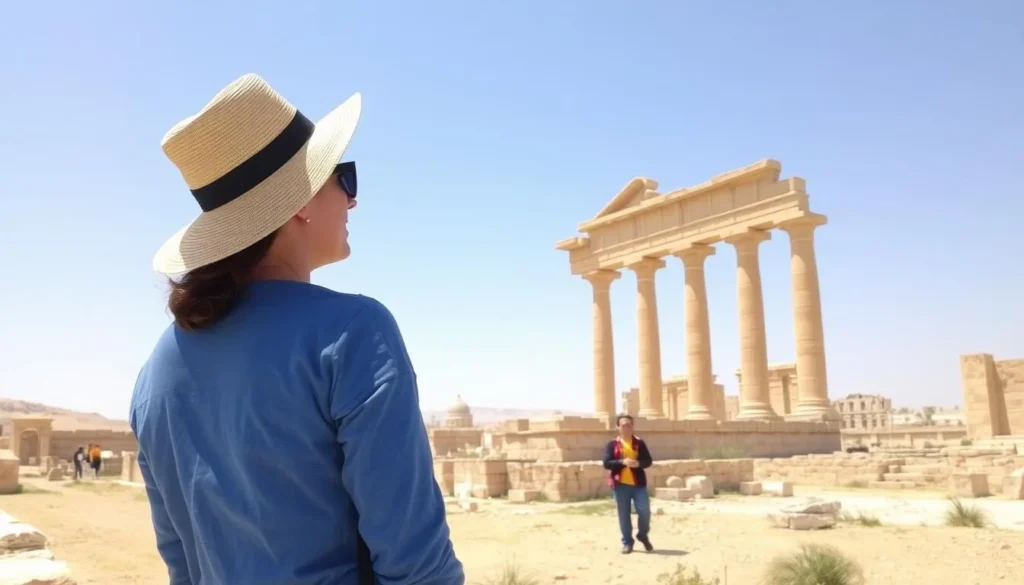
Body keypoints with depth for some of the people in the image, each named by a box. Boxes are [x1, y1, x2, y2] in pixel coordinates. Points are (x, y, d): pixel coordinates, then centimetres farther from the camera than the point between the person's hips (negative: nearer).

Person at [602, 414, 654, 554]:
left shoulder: (639, 443, 6)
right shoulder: (612, 444, 1)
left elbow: (648, 461, 5)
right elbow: (606, 463, -6)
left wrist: (638, 463, -17)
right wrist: (622, 462, -20)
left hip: (638, 483, 1)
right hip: (620, 484, -1)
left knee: (644, 511, -3)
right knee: (624, 515, 4)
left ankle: (643, 536, 23)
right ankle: (627, 542, 17)